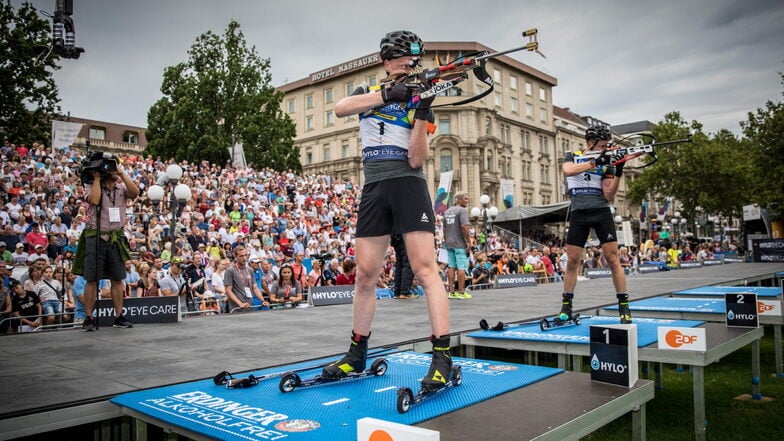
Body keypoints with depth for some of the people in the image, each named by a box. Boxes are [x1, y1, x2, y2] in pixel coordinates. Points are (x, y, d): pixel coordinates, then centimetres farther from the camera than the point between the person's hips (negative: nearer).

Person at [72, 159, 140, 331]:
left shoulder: (121, 188, 11)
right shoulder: (92, 187, 3)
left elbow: (135, 192, -10)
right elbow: (94, 200, -18)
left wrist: (122, 173, -7)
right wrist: (97, 178, -8)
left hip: (117, 239, 3)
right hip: (96, 237, -3)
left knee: (117, 279, 6)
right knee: (92, 280, -1)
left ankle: (119, 316, 12)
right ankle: (89, 318, 5)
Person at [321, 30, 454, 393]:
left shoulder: (416, 101, 9)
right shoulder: (368, 92, 15)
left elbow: (416, 159, -3)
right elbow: (340, 109, -10)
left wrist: (422, 114, -14)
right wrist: (386, 95, -20)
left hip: (408, 185, -2)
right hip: (374, 188, 3)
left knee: (425, 268, -13)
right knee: (365, 275, 4)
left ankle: (442, 357, -12)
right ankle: (357, 354, 16)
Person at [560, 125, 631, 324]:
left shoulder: (607, 163, 8)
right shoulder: (572, 157, 7)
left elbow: (609, 195, -1)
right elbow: (568, 170, -19)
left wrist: (618, 174, -14)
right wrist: (595, 162, -23)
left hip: (602, 213, 1)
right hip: (579, 214, 0)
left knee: (613, 259, -5)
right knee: (572, 261, 1)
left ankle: (624, 307, 2)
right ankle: (566, 307, 11)